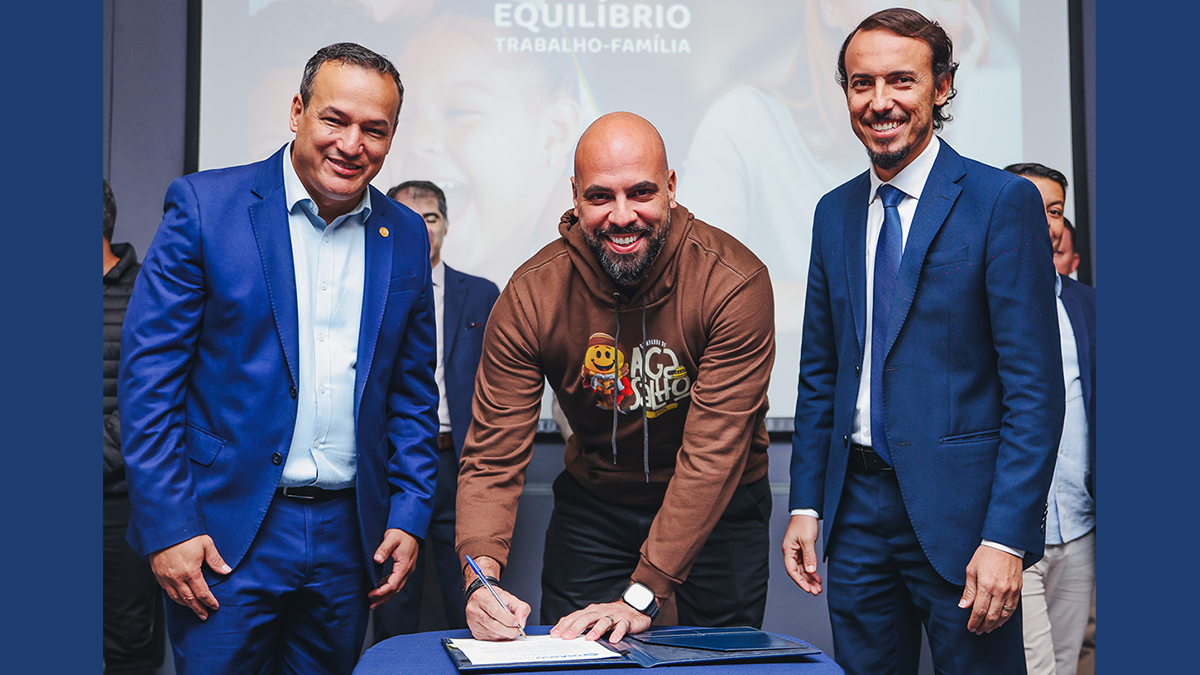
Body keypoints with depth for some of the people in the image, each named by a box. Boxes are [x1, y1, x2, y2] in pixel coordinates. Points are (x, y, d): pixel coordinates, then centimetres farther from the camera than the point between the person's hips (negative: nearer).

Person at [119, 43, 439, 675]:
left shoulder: (406, 236, 6)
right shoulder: (204, 204, -6)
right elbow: (148, 373, -7)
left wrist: (409, 517, 3)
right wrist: (167, 527, -11)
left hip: (350, 536, 4)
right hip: (224, 532, -3)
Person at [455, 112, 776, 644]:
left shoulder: (735, 283, -26)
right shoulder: (531, 296, -19)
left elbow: (715, 452, -28)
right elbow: (493, 455, -18)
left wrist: (643, 593, -31)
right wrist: (482, 574, -35)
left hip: (721, 507, -1)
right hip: (592, 506, 2)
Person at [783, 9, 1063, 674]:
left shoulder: (1003, 202, -7)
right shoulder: (834, 213, 10)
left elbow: (1035, 388, -11)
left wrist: (1006, 537, -16)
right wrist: (805, 506, 7)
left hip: (958, 511, -5)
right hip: (856, 509, 5)